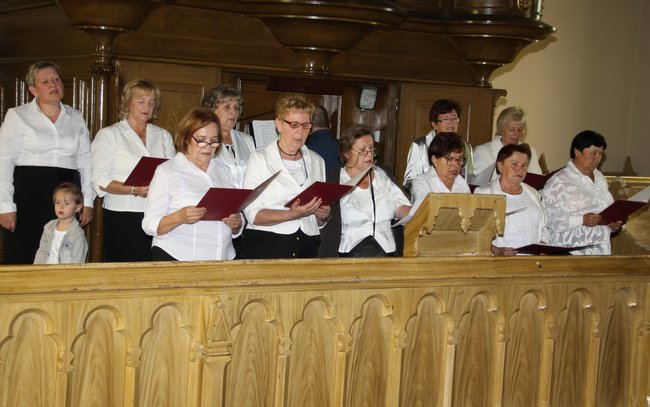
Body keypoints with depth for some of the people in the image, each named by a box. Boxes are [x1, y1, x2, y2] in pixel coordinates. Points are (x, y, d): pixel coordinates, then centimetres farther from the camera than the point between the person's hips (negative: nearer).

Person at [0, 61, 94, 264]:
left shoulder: (76, 118, 14)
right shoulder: (17, 116, 4)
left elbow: (85, 161, 14)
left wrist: (88, 201, 6)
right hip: (28, 194, -2)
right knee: (24, 260, -3)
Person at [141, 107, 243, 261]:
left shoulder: (222, 169, 17)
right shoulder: (166, 171, 2)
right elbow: (150, 226, -6)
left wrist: (236, 223, -1)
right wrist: (180, 217, -23)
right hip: (176, 259, -6)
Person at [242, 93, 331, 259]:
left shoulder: (316, 161, 18)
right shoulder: (260, 158, 3)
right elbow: (253, 214, -7)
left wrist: (324, 215, 1)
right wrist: (292, 214, -19)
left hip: (308, 247, 4)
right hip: (266, 245, -4)